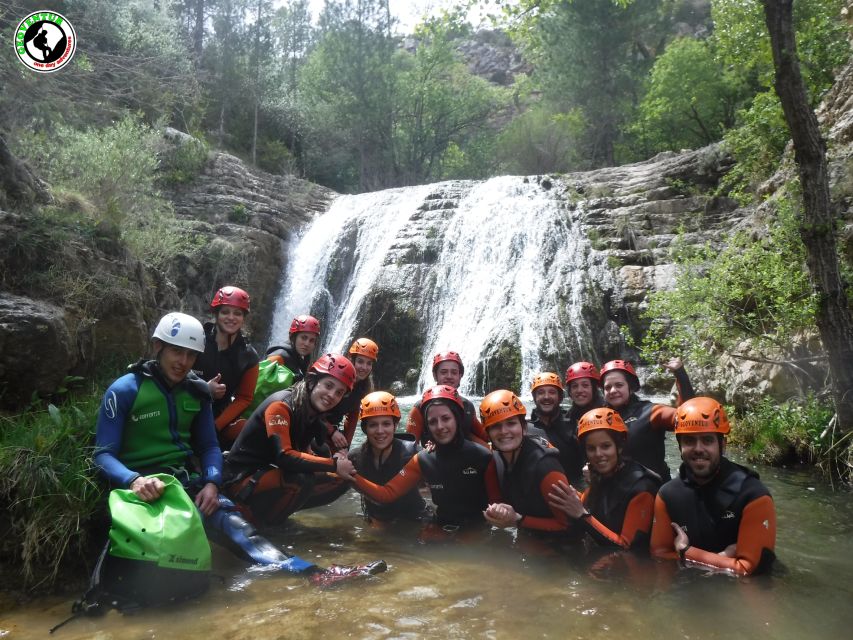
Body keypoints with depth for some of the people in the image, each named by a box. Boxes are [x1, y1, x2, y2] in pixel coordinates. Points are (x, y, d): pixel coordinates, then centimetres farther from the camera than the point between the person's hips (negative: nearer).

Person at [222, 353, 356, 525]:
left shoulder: (315, 415, 4)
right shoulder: (281, 405, -21)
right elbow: (284, 457, -31)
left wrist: (336, 460, -16)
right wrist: (333, 464, -26)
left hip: (274, 473, 9)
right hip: (243, 480, -8)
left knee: (342, 479, 1)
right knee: (302, 478, -34)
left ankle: (271, 507, 5)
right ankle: (266, 520, -8)